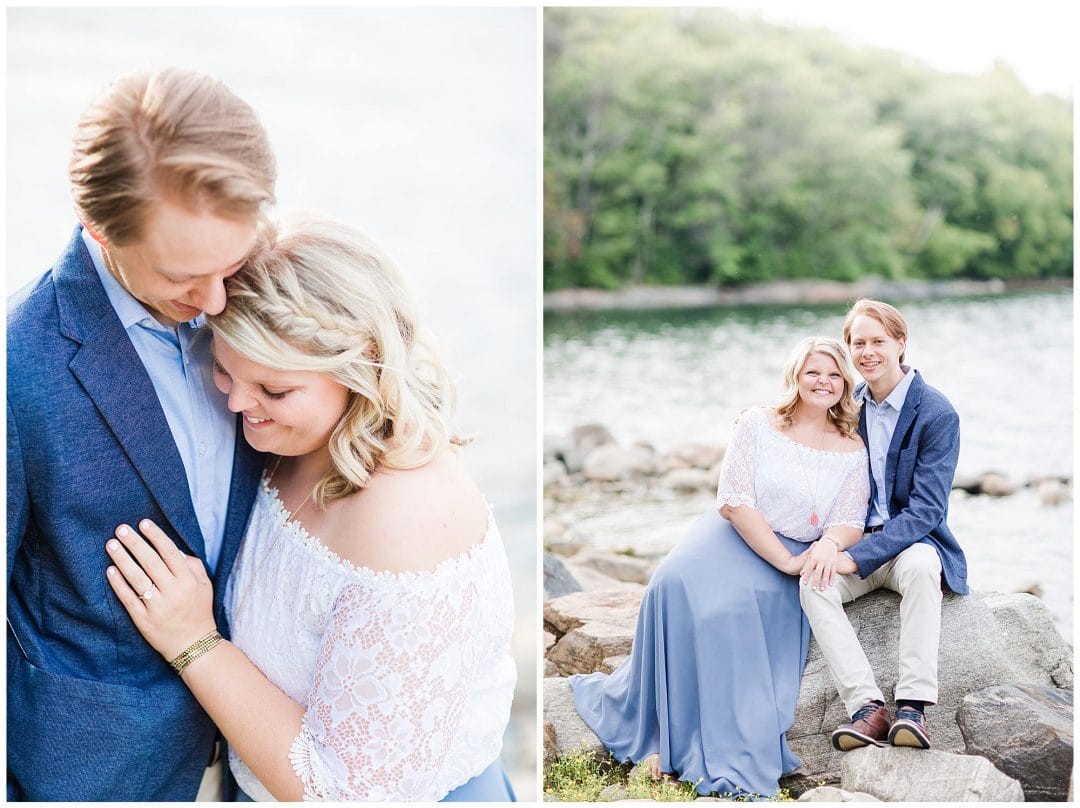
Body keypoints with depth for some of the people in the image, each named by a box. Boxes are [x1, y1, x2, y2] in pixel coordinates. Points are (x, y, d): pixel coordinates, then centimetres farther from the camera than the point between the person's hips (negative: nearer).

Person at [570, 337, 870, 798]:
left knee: (741, 603, -32)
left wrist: (828, 543, -23)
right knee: (679, 585, -31)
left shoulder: (852, 451, 7)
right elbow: (733, 501, -7)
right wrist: (785, 560, -14)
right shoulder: (757, 424, 1)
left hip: (797, 559, 0)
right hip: (734, 537, 0)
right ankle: (669, 734, -19)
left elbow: (851, 522, 2)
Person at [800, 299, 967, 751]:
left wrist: (856, 557, -25)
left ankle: (912, 706, -35)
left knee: (920, 566, -38)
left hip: (913, 541, -4)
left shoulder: (937, 415, -10)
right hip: (855, 541, 4)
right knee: (813, 581, -27)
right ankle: (867, 708, -32)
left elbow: (926, 511, -16)